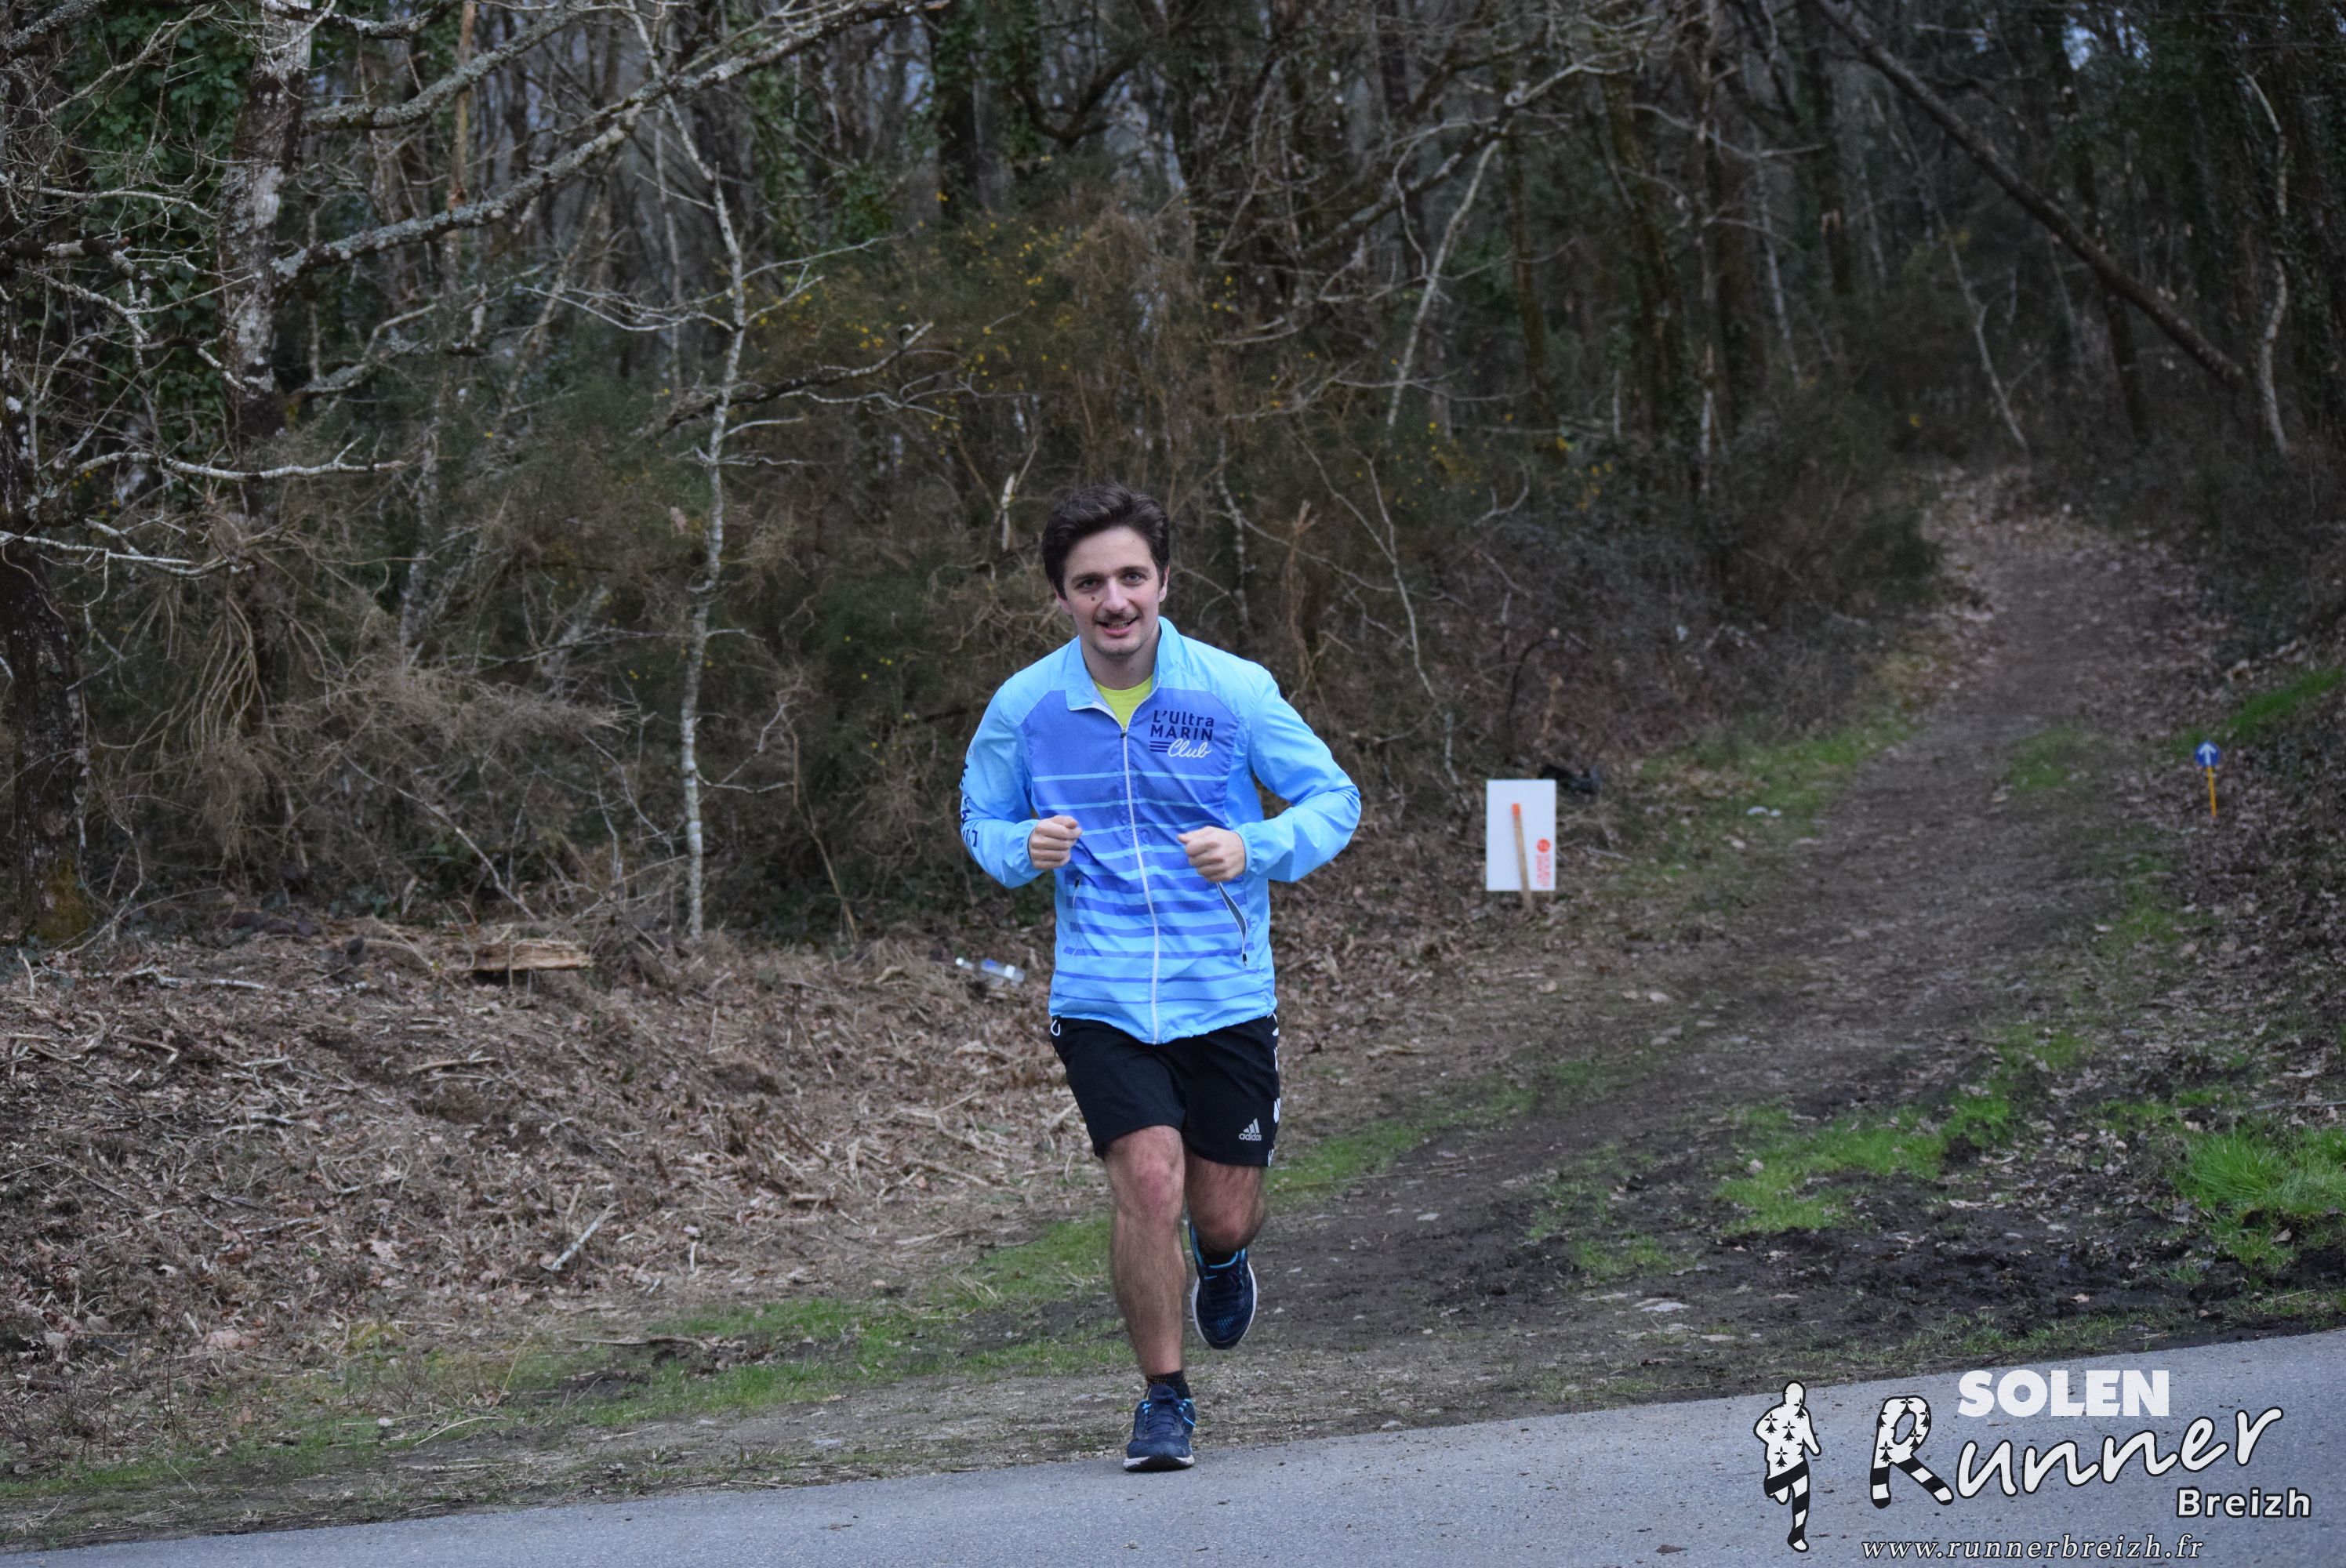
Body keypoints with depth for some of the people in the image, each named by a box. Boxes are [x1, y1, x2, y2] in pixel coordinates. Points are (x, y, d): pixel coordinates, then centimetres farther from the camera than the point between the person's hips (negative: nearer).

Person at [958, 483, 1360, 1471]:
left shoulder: (1233, 690, -6)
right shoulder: (1023, 707, -2)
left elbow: (1334, 799, 1)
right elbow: (980, 821, 13)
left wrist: (1255, 850, -19)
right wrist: (1024, 848, -11)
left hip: (1226, 993, 0)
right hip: (1100, 996, 0)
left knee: (1223, 1212, 5)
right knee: (1149, 1181, -16)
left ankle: (1224, 1259, 46)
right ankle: (1164, 1398, 6)